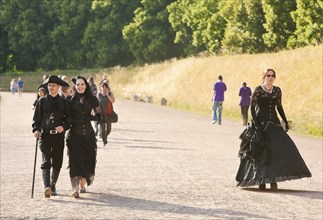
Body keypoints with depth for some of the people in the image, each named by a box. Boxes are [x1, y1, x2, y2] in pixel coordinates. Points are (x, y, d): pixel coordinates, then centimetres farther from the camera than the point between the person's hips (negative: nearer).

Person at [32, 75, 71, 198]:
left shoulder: (63, 102, 6)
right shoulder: (42, 101, 5)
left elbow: (69, 118, 9)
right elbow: (36, 118, 6)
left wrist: (63, 126, -10)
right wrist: (36, 130, -11)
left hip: (59, 136, 2)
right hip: (45, 135, -2)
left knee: (57, 162, 8)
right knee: (46, 162, -15)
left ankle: (53, 184, 28)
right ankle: (47, 187, -27)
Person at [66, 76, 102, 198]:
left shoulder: (92, 99, 6)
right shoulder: (71, 99, 4)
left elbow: (99, 115, 8)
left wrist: (89, 117, -7)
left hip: (88, 134, 2)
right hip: (74, 134, -2)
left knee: (87, 160, 7)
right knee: (75, 160, -11)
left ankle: (82, 185, 28)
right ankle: (75, 189, -17)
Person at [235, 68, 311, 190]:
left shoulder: (277, 90, 9)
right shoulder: (258, 90, -4)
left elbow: (279, 107, 16)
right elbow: (252, 107, -6)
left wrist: (286, 122, 12)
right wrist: (255, 123, -15)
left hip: (274, 122, 4)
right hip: (261, 122, -4)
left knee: (278, 149, -8)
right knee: (261, 152, -2)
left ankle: (273, 179, -5)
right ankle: (260, 180, 7)